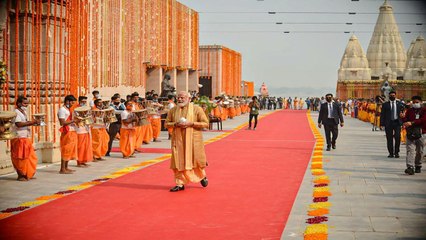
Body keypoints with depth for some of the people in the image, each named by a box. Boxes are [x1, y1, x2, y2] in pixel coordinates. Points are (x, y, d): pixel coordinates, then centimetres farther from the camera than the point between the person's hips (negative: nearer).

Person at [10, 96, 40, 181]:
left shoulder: (24, 112, 16)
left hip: (26, 138, 9)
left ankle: (27, 174, 18)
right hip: (19, 138, -9)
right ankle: (20, 176, 2)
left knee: (30, 157, 10)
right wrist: (32, 122, -23)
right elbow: (19, 124, -24)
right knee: (20, 158, -4)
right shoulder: (16, 112, -12)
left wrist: (34, 123, 3)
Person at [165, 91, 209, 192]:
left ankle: (202, 176, 34)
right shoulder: (173, 110, 5)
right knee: (178, 161, 0)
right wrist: (176, 124, -11)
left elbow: (206, 123, -6)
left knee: (196, 159, 5)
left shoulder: (197, 109, -4)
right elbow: (167, 123, 10)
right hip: (178, 140, 2)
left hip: (193, 139, -2)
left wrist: (191, 124, -17)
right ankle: (180, 184, 9)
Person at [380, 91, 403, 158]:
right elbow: (382, 115, 4)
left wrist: (403, 122, -1)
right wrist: (382, 124, -4)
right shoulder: (385, 104, 6)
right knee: (389, 139, 2)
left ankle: (396, 152, 2)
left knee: (397, 137, -10)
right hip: (388, 123, 0)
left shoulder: (399, 104, 9)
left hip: (397, 122, 0)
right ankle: (391, 153, 10)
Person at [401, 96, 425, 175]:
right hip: (410, 133, 1)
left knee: (419, 151, 8)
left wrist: (412, 123, -22)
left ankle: (418, 166, 25)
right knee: (410, 150, -12)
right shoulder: (409, 110, 11)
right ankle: (410, 167, -21)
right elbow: (406, 121, 6)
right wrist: (403, 117, -17)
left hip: (421, 133, -1)